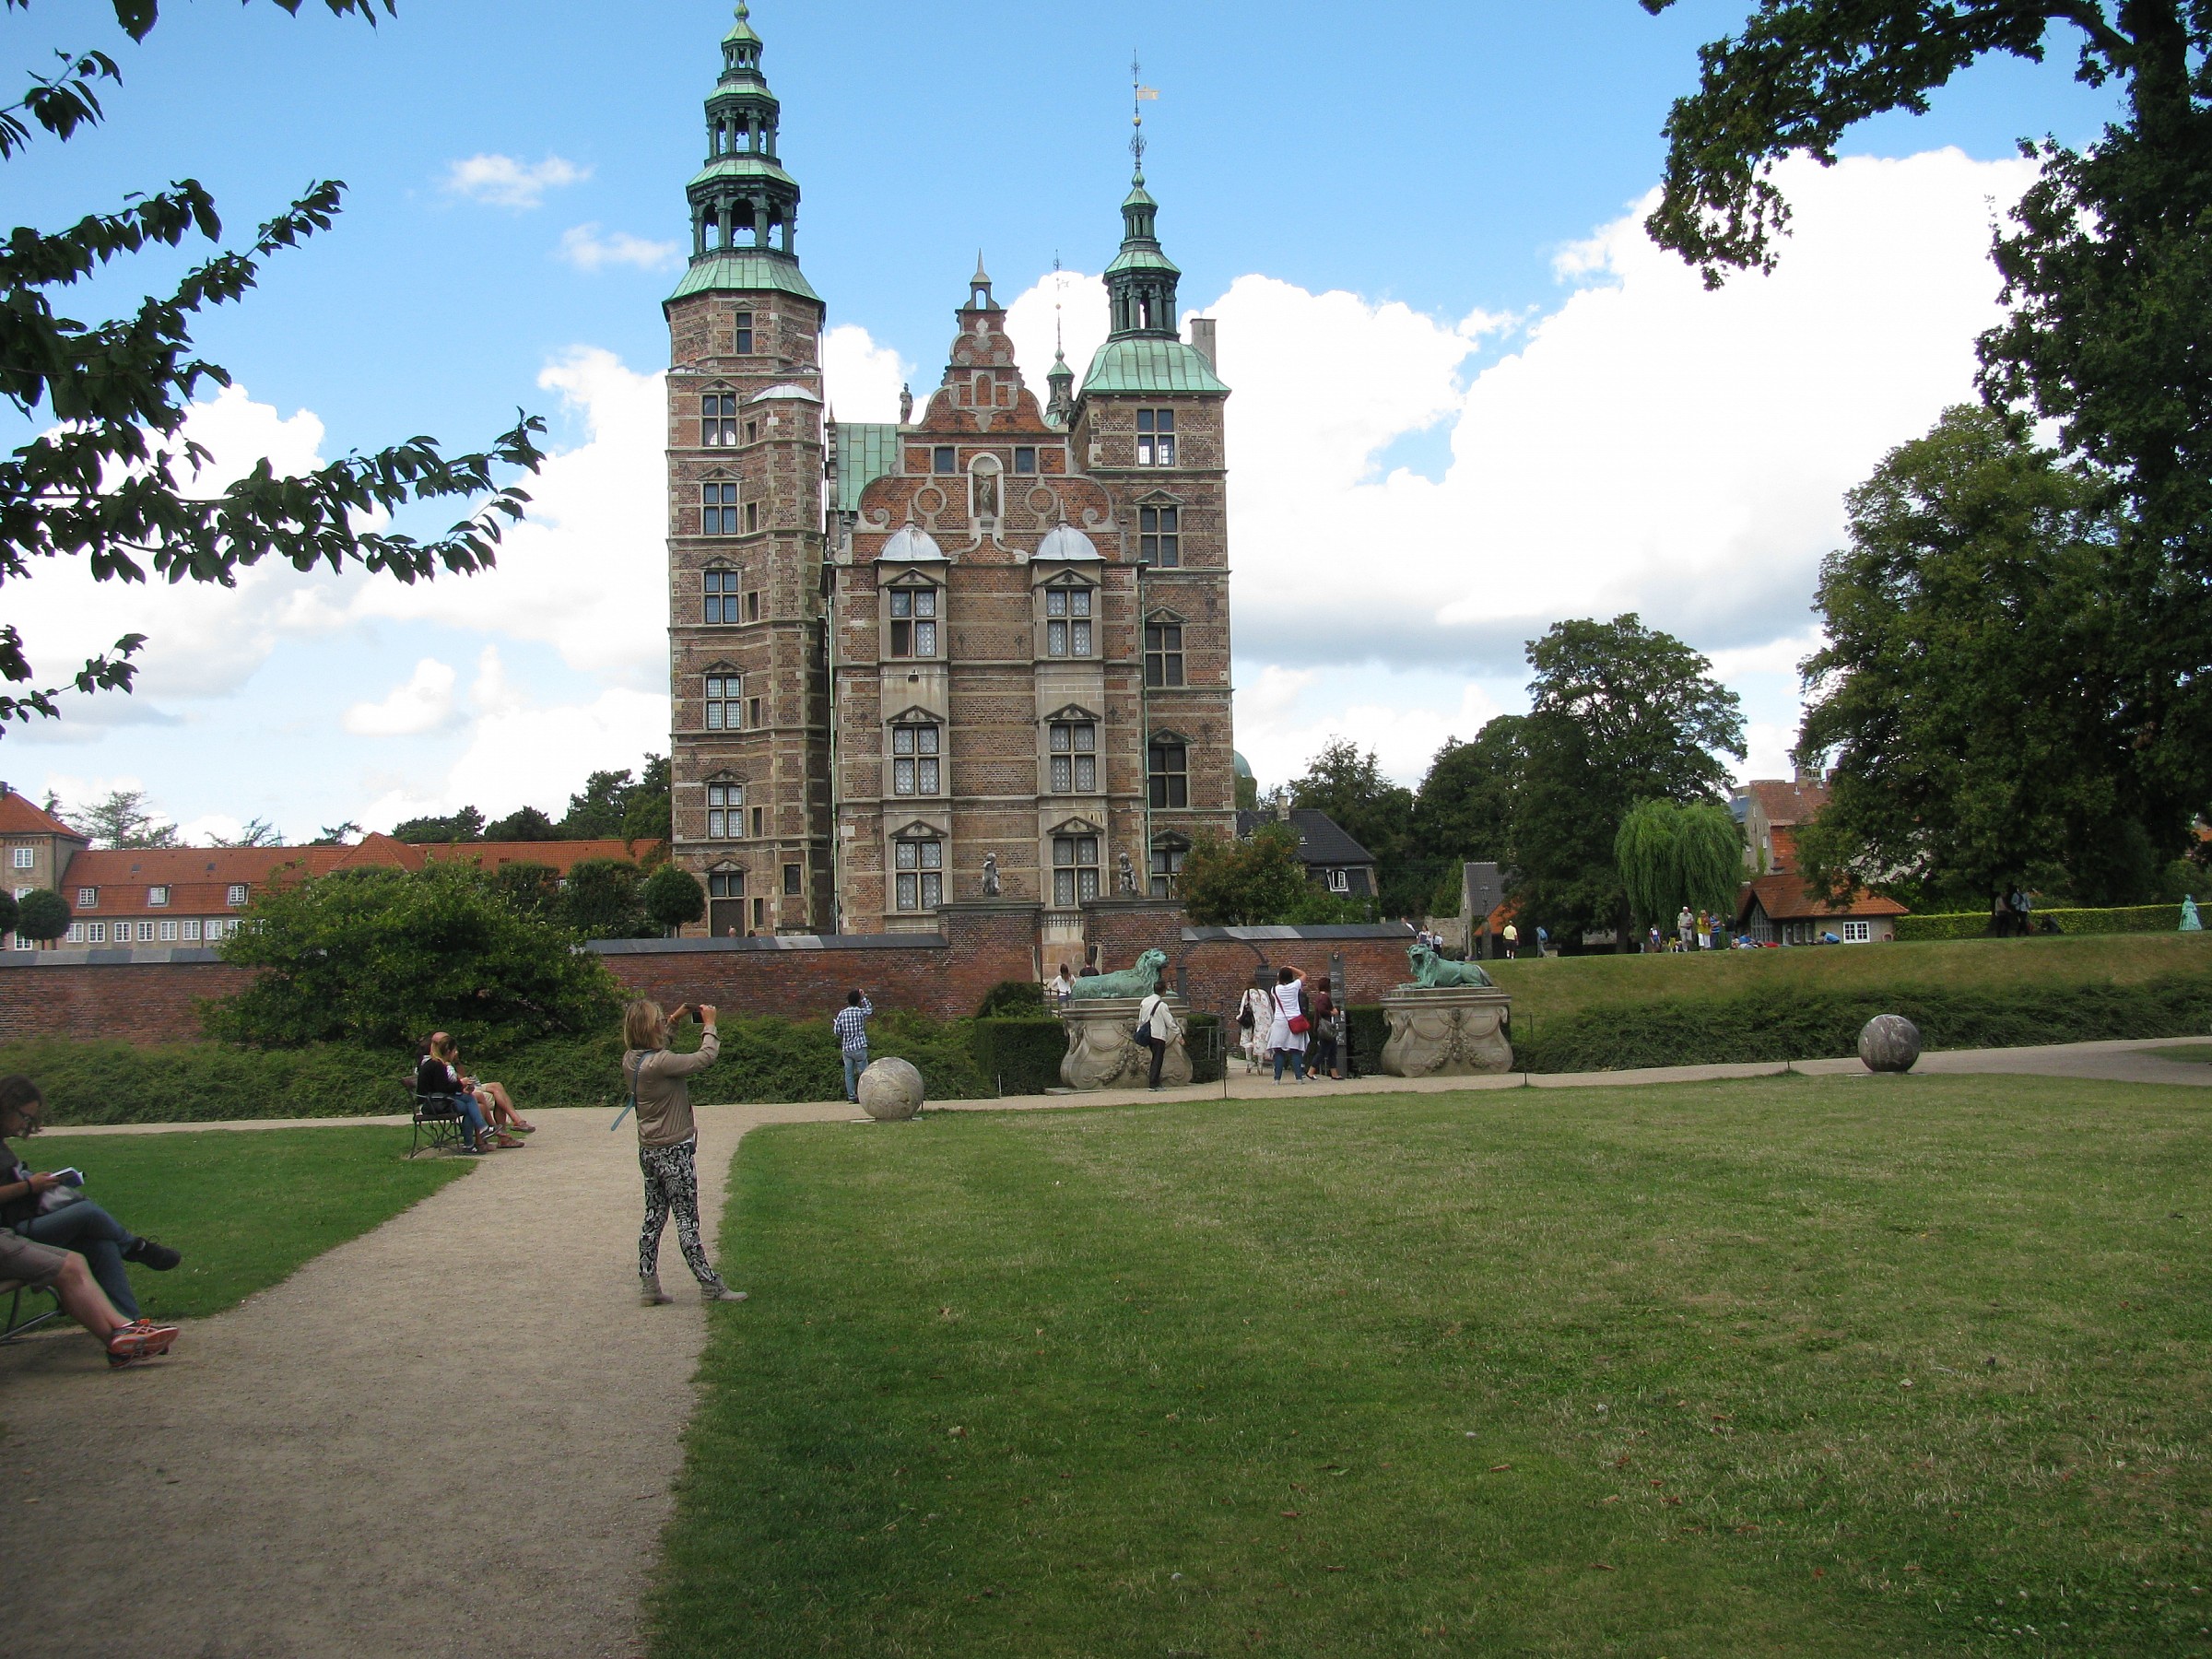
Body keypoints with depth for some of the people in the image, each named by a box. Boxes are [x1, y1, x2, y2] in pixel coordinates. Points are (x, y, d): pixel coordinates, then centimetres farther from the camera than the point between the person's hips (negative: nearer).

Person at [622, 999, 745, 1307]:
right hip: (674, 1152, -8)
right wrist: (709, 1025, -3)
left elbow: (652, 1041, 25)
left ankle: (648, 1285, 16)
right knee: (687, 1220, -1)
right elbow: (705, 1057, -18)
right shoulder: (659, 1063, -25)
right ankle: (709, 1285, 7)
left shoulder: (631, 1060, 1)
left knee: (654, 1217, 13)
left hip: (649, 1151, 8)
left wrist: (675, 1019, 19)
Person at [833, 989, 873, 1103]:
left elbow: (837, 1031, 3)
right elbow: (869, 1009, 19)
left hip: (846, 1048, 3)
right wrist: (863, 997, 26)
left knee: (849, 1073, 8)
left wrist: (835, 1023, 23)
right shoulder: (861, 1012, -4)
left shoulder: (842, 1014, 2)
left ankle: (851, 1096, 5)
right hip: (859, 1047, -3)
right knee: (864, 1072, 2)